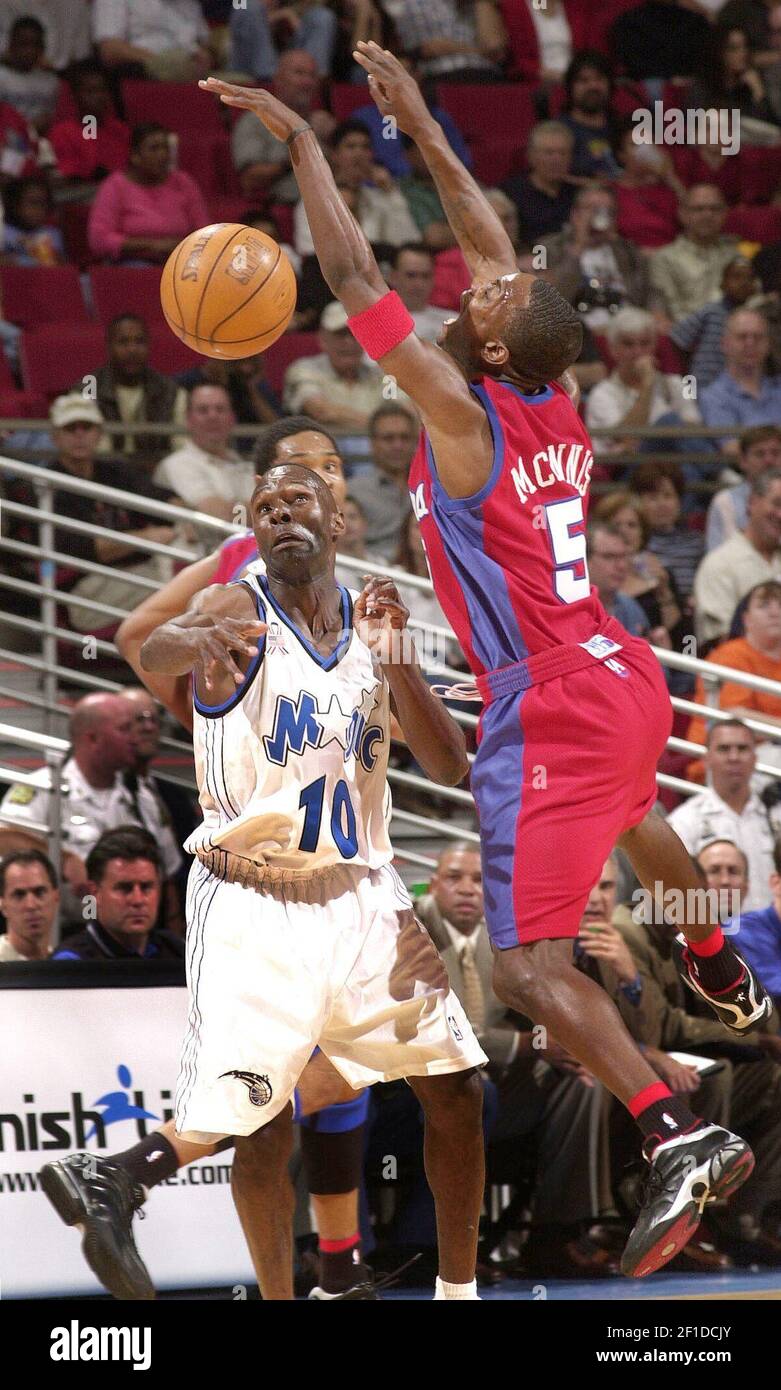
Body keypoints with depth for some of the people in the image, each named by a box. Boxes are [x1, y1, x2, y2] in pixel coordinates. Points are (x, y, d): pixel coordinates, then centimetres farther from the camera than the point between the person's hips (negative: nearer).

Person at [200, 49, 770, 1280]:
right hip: (626, 682, 9)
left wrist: (301, 138, -10)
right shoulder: (558, 405, 2)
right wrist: (421, 130, 19)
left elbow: (355, 278, -17)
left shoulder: (464, 419, -17)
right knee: (631, 818, 42)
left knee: (529, 969, -14)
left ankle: (676, 1134, -29)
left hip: (554, 716, -9)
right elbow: (498, 257, 16)